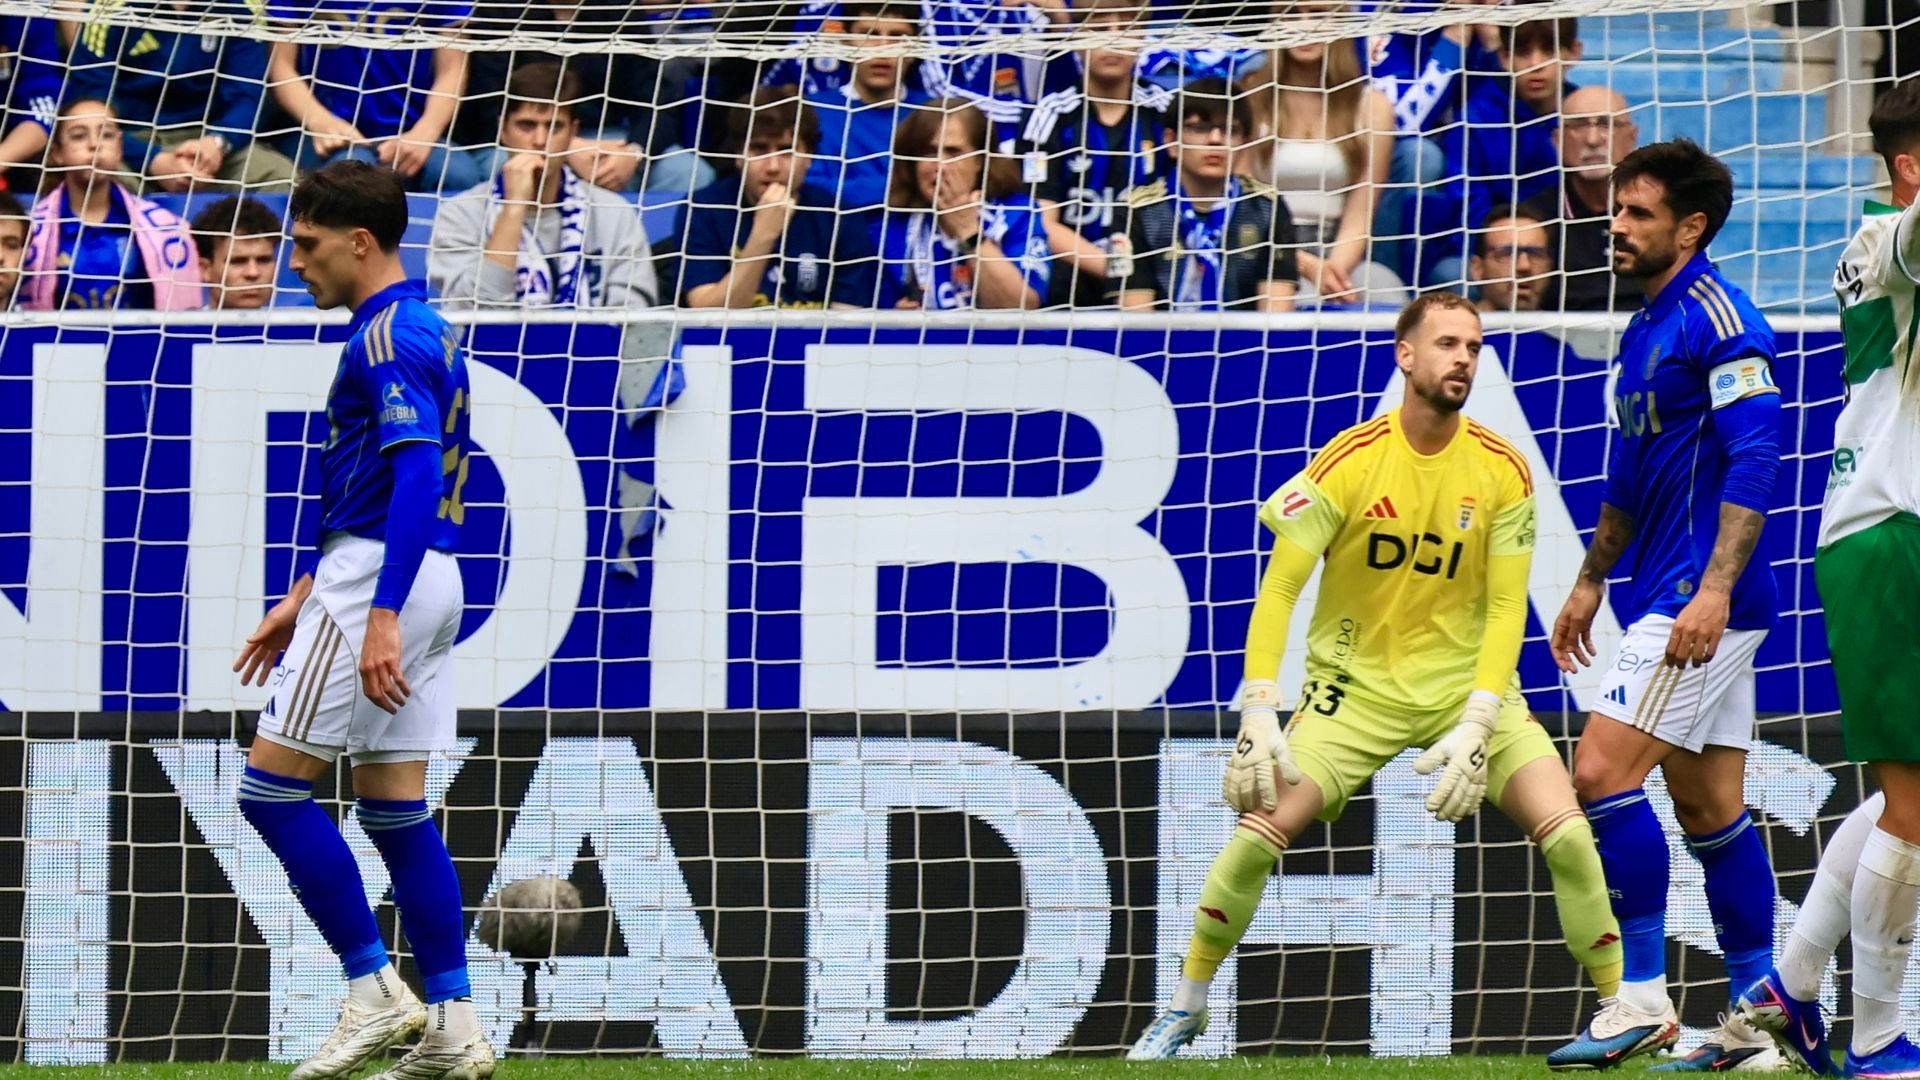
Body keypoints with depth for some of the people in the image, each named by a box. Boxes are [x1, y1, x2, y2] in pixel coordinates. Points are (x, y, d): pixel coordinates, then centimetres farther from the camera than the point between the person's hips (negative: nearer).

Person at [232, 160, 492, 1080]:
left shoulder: (388, 338, -14)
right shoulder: (422, 330, 18)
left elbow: (417, 476, -25)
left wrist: (381, 616, -30)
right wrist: (301, 600, 29)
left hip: (380, 580, -10)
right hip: (428, 583, 10)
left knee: (272, 786, -5)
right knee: (395, 806, 9)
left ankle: (375, 992, -6)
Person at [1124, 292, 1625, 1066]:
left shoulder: (1502, 472, -6)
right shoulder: (1349, 463, -12)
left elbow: (1506, 607, -5)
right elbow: (1278, 589, -10)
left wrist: (1475, 725, -17)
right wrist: (1259, 713, -19)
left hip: (1467, 680, 1)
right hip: (1356, 683, -1)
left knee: (1566, 834, -16)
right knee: (1258, 834, -15)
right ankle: (1184, 1008, 5)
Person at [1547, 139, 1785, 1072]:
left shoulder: (1719, 321, -12)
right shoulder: (1647, 329, 17)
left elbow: (1755, 457, -20)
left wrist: (1714, 588, -26)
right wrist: (1591, 582, 30)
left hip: (1702, 600, -10)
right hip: (1669, 595, 10)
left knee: (1603, 769, -15)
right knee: (1710, 805, 9)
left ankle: (1642, 996, -12)